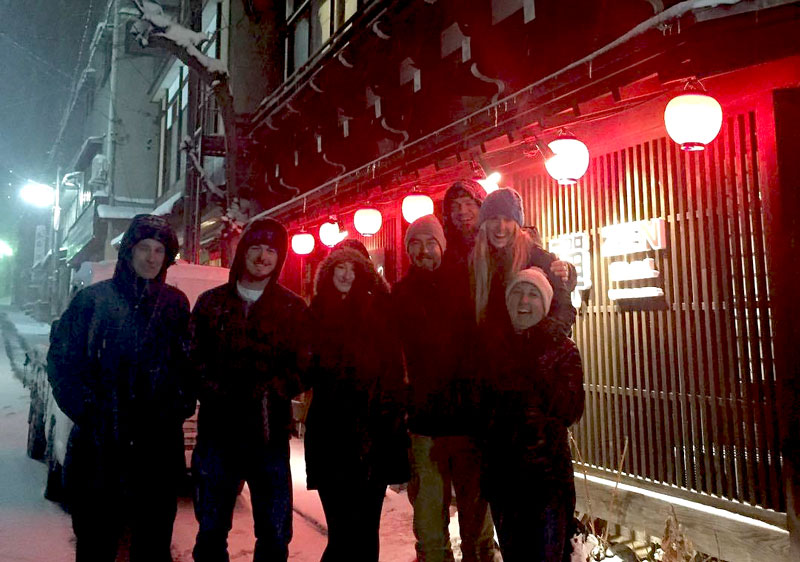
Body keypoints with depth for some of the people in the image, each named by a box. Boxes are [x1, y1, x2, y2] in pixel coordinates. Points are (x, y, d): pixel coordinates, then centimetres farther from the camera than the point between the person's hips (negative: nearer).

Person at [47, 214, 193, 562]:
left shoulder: (175, 304, 6)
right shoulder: (94, 298, 1)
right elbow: (61, 358, 1)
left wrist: (182, 403, -3)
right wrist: (84, 406, -7)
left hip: (160, 441, 1)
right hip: (99, 441, -1)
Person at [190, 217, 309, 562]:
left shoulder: (293, 308, 4)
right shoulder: (211, 302, 10)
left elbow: (301, 368, -3)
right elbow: (195, 359, 3)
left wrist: (269, 392, -19)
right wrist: (219, 393, -12)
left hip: (270, 432, -1)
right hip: (217, 431, 1)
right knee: (211, 531, 14)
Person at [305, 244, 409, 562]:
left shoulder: (377, 315, 5)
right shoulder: (316, 317, 8)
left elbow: (393, 375, 2)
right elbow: (307, 375, 7)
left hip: (372, 437, 0)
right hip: (331, 437, 0)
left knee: (365, 531, 5)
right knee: (343, 532, -1)